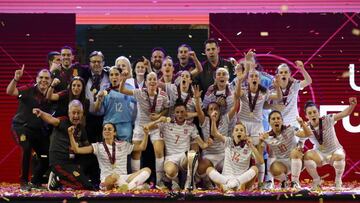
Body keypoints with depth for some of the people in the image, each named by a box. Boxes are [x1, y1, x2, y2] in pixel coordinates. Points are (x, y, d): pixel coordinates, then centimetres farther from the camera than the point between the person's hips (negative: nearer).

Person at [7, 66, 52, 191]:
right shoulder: (29, 90, -10)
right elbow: (10, 91, -22)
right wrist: (16, 79, -38)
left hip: (38, 130, 5)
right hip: (21, 126, -5)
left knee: (47, 158, 3)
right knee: (26, 148, -30)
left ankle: (36, 182, 27)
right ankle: (24, 182, -16)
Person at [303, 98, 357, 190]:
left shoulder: (327, 120, -21)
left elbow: (344, 113, -30)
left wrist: (352, 105, -47)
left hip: (334, 151, -2)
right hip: (319, 153, 2)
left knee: (339, 156, -37)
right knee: (307, 155, -29)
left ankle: (338, 181, -6)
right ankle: (316, 181, -5)